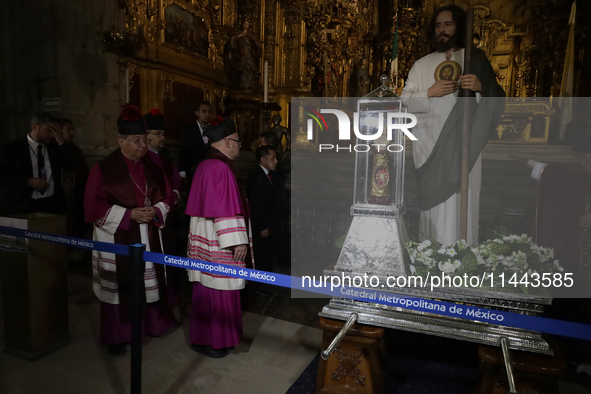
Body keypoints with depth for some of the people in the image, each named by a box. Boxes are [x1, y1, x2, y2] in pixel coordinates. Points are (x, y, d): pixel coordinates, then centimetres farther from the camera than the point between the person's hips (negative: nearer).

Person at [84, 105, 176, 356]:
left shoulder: (152, 168, 5)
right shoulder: (103, 169, -7)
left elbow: (168, 197, 12)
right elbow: (93, 206, -8)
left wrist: (155, 211, -10)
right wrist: (129, 215, -17)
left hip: (148, 239, 4)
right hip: (116, 241, -3)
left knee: (149, 284, 9)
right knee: (118, 286, 4)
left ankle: (150, 324, 28)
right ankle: (116, 337, 21)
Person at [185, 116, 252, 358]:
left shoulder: (205, 165, 11)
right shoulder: (220, 168, -19)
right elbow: (225, 209, -23)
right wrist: (237, 241, -20)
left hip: (204, 239, 10)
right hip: (216, 243, -10)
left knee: (207, 289, 19)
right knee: (217, 290, 1)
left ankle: (202, 336, 32)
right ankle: (210, 341, 15)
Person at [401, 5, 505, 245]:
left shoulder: (475, 58, 10)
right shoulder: (422, 65, 12)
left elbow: (498, 99, 7)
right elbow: (405, 102, 6)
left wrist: (481, 87, -13)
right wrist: (430, 92, -10)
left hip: (463, 145, 0)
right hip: (430, 147, 1)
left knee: (461, 198, -6)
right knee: (433, 198, -2)